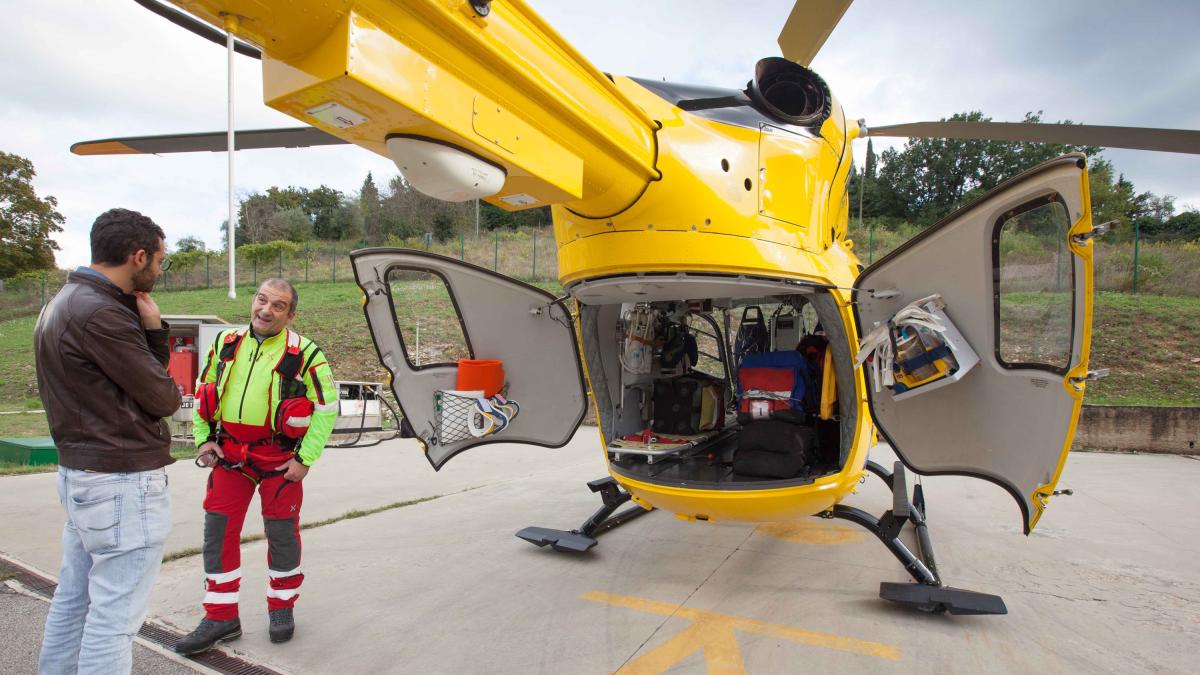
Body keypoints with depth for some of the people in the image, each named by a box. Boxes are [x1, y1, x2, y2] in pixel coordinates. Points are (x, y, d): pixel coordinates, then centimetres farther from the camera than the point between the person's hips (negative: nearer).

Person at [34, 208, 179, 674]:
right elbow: (164, 397, -15)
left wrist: (151, 328, -3)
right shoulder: (100, 314, -21)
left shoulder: (62, 303, 12)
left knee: (73, 599, 21)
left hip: (80, 473, 10)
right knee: (114, 616, 0)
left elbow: (144, 369, 11)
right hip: (124, 482, -10)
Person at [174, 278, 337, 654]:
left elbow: (327, 407, -9)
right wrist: (203, 439, 5)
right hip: (229, 453, 4)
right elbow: (203, 392, 15)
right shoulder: (226, 344, 3)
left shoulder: (304, 354, -11)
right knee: (218, 530, 5)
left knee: (281, 532, 7)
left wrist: (305, 459, -12)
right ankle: (221, 617, 20)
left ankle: (282, 607, 28)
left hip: (278, 457, -4)